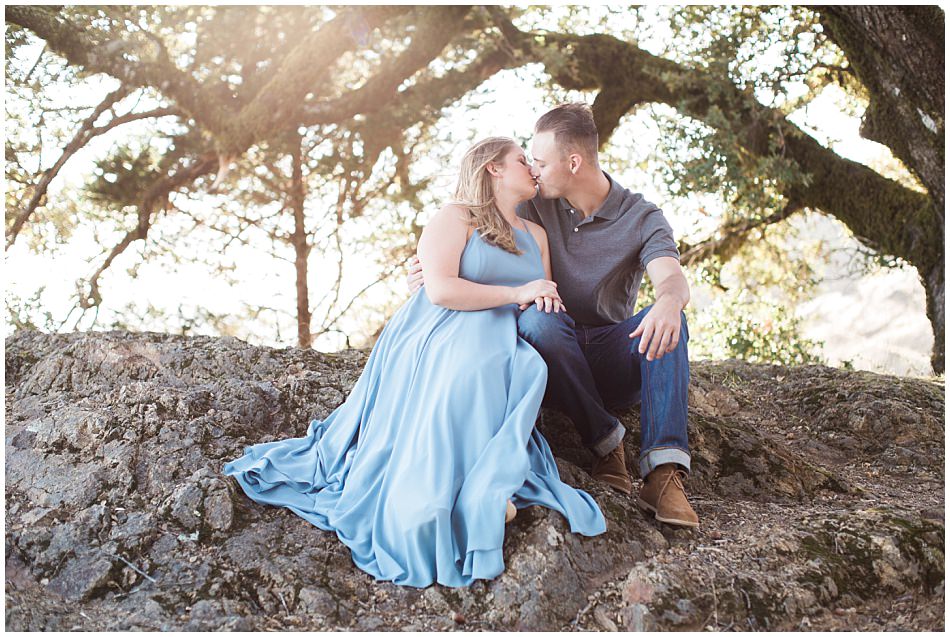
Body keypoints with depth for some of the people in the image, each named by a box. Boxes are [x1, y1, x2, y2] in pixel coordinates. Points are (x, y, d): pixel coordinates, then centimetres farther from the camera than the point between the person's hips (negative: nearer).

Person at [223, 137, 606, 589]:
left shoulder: (535, 235, 26)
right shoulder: (456, 218, 4)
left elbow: (547, 300, 25)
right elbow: (440, 289, -12)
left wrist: (547, 300, -1)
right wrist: (516, 293, -10)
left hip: (500, 344, 5)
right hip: (438, 337, -5)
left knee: (525, 366, -33)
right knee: (464, 368, -41)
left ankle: (486, 483, -36)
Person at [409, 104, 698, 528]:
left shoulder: (643, 219, -4)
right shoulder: (537, 207, 4)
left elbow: (672, 280, -22)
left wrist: (669, 303, -48)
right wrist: (430, 263, -19)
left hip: (613, 364, -1)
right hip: (553, 360, 1)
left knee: (667, 323, -31)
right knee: (536, 318, -33)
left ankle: (663, 471, -41)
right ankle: (605, 442, -25)